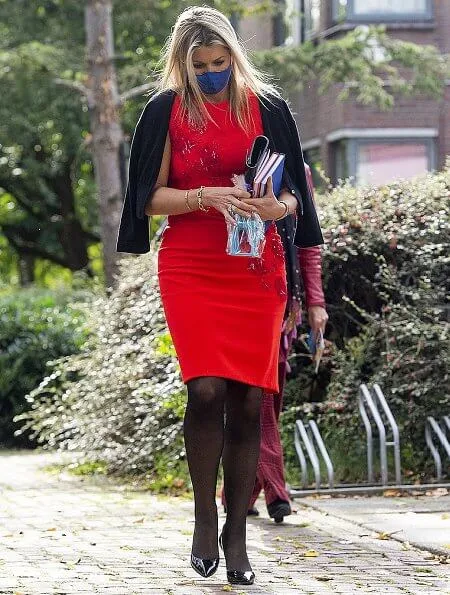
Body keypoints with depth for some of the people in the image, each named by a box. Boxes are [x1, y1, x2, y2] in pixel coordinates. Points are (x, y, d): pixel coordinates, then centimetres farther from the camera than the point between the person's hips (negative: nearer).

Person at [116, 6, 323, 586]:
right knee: (207, 387, -18)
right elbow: (151, 198, 2)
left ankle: (236, 533, 8)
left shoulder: (266, 106, 6)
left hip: (257, 269, 1)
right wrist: (207, 196, -15)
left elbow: (294, 193, 10)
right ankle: (205, 517, 0)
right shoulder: (167, 110, 4)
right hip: (190, 268, -1)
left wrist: (278, 206, -13)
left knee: (249, 401, -2)